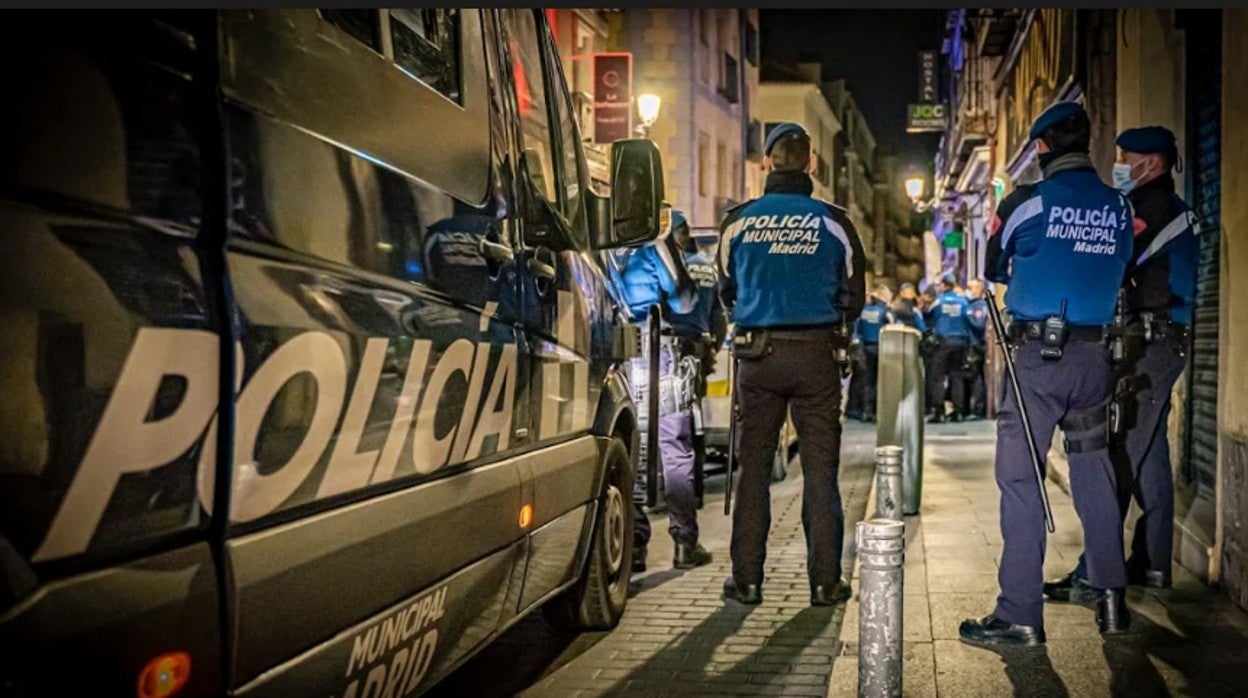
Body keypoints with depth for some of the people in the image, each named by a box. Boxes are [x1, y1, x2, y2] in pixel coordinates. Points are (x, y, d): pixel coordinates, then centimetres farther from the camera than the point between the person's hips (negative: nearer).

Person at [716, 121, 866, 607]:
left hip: (757, 354, 1)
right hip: (816, 354, 0)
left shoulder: (738, 221, 0)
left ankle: (746, 579, 11)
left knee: (753, 468, 8)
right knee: (820, 468, 6)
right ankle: (825, 581, 9)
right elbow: (853, 298, 8)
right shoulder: (833, 223, -1)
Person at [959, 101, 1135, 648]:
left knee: (1020, 476, -3)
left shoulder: (1028, 202, -7)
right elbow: (1120, 269, 15)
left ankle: (1020, 617, -4)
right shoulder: (1119, 206, 6)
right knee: (1095, 471, 16)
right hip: (1095, 353, 5)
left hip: (1038, 355, -5)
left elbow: (991, 269, 7)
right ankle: (1111, 599, 22)